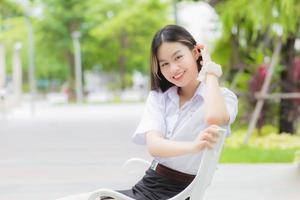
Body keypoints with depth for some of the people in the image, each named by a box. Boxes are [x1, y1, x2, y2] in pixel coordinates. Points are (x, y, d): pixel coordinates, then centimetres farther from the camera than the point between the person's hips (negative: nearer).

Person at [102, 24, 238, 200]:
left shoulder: (223, 96, 0)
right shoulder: (158, 97, 11)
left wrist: (210, 71, -9)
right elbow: (153, 145, -8)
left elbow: (214, 118, -26)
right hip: (148, 184, 5)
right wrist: (193, 147, -30)